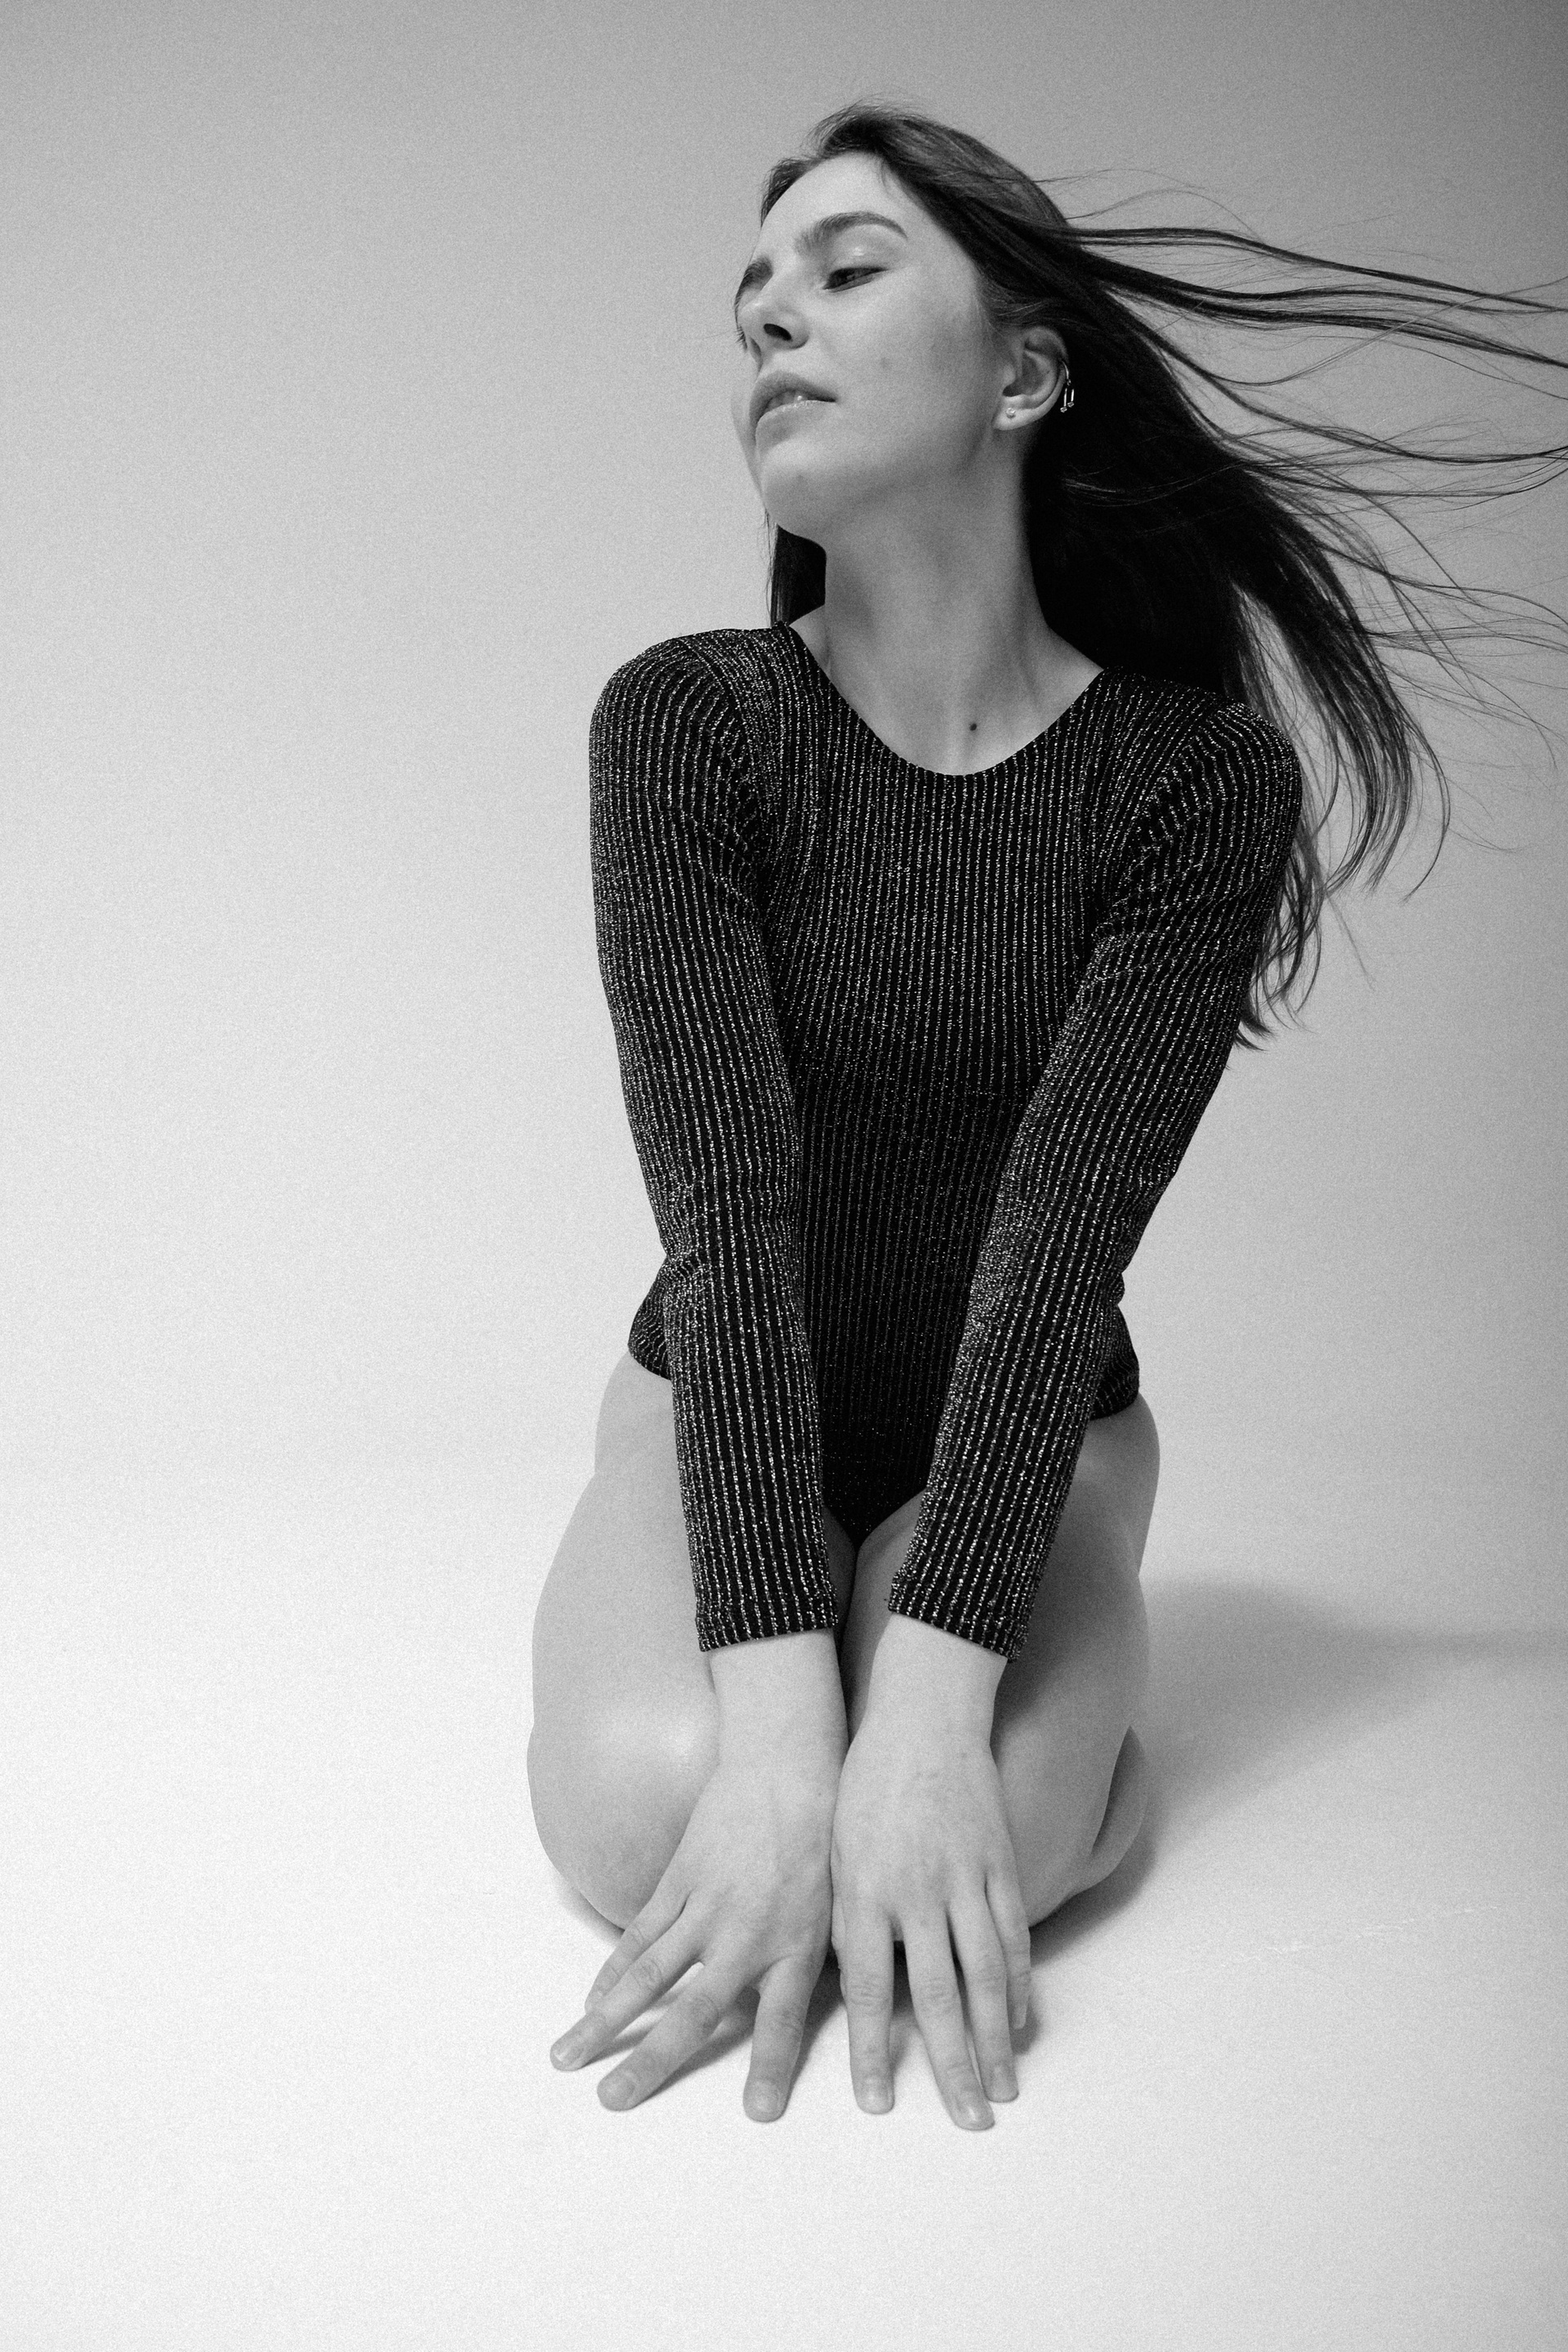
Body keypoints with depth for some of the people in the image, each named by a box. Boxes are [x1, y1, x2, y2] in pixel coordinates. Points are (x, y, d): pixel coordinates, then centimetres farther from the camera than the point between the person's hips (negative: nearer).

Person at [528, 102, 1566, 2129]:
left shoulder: (1199, 776, -15)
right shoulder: (684, 724, -14)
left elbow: (1066, 1231, -22)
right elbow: (726, 1199, -24)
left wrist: (928, 1712, -34)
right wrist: (786, 1722, -33)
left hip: (1022, 1431, 0)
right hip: (724, 1409, 1)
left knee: (985, 1834, -31)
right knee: (646, 1808, -29)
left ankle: (1100, 1724, 6)